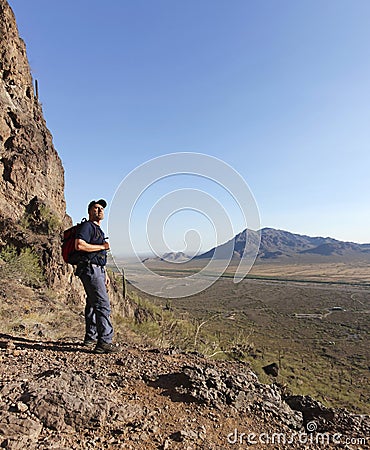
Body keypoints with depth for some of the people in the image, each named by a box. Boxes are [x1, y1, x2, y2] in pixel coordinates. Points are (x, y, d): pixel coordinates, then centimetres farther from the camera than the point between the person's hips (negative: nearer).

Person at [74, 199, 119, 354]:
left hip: (97, 271, 10)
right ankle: (104, 342, -13)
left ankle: (91, 338, 25)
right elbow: (79, 245, -23)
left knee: (93, 304, 15)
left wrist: (105, 275, 24)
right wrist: (102, 246, -15)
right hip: (90, 270, -10)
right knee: (103, 305, -14)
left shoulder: (98, 230, 24)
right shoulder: (87, 226, -6)